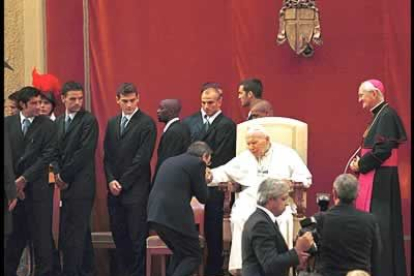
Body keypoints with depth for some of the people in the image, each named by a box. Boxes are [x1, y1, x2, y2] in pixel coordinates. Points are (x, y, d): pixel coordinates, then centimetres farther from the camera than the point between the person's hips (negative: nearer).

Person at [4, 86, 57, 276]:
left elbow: (47, 156, -6)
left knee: (41, 234, -1)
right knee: (14, 234, 7)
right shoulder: (7, 123, 6)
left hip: (37, 187, -2)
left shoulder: (47, 125, 0)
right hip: (12, 187, 2)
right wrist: (11, 183, -5)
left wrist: (24, 178, -11)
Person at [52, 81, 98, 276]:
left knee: (73, 232, -8)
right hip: (65, 185, 7)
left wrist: (64, 175, -9)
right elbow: (55, 151, 13)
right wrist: (57, 173, -5)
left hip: (81, 185, -7)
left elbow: (84, 152, -13)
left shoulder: (89, 121, -6)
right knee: (81, 230, 14)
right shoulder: (58, 121, 15)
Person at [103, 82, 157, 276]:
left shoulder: (147, 123, -6)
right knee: (118, 235, 7)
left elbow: (142, 158, -11)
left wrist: (123, 183, -9)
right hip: (115, 190, 6)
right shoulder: (112, 123, 15)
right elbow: (107, 156, 12)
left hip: (136, 190, -6)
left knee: (137, 236, -4)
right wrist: (111, 180, -3)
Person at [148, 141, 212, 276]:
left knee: (180, 253, 24)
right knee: (193, 257, 4)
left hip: (155, 214, 8)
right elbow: (203, 197, 1)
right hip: (174, 216, -8)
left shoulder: (169, 161, 24)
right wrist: (203, 179, 19)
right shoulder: (197, 163, 0)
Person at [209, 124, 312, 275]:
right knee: (239, 218, -30)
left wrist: (290, 183, -12)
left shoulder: (286, 154, 11)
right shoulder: (244, 157, 21)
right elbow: (224, 172, 13)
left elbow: (305, 178, 7)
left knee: (283, 219, -34)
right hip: (249, 200, 2)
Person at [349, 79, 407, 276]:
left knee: (378, 223, -8)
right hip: (375, 177, 10)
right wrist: (360, 162, 3)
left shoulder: (387, 115, -15)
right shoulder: (379, 115, 15)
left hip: (380, 179, -10)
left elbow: (383, 149, -22)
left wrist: (360, 165, -10)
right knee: (375, 223, 11)